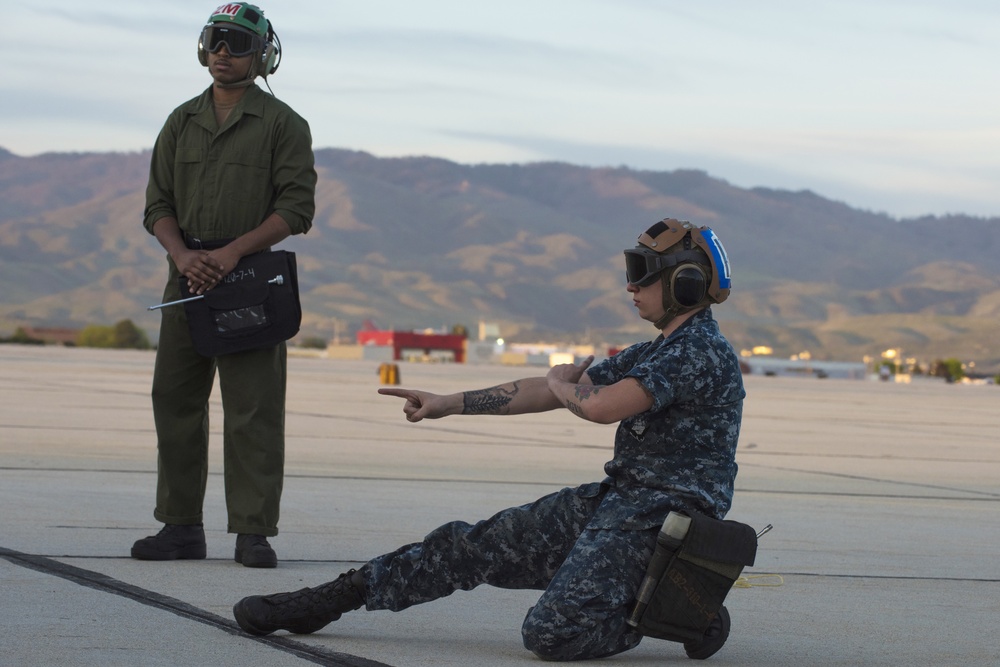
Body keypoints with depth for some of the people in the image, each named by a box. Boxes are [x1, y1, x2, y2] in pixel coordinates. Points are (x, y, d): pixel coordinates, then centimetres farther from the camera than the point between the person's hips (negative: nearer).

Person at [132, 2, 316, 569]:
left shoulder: (282, 124, 1)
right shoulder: (182, 122, 15)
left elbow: (296, 207, -6)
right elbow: (159, 204, 12)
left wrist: (232, 251, -15)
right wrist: (183, 254, -8)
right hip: (188, 275, 5)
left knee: (253, 407, -6)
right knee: (175, 399, 4)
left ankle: (254, 532, -4)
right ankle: (182, 526, 12)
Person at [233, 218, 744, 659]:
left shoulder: (701, 352, -17)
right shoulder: (658, 351, 17)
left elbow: (601, 407, -27)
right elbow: (548, 393, 20)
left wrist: (562, 383, -2)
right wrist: (448, 403, 17)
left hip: (655, 518, -10)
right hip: (613, 499, 10)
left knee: (548, 634, -21)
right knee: (475, 545, 4)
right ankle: (325, 602, 8)